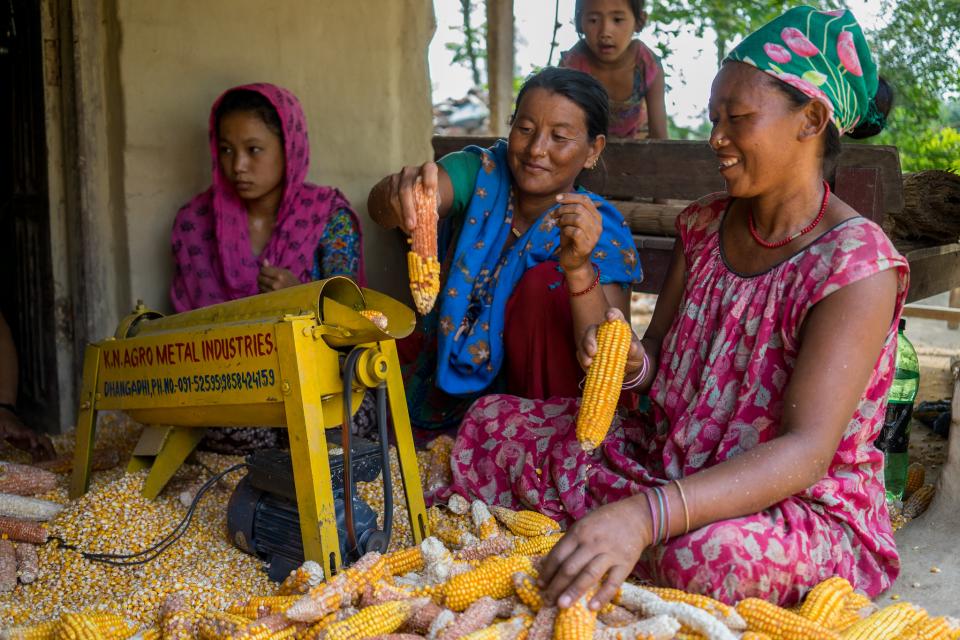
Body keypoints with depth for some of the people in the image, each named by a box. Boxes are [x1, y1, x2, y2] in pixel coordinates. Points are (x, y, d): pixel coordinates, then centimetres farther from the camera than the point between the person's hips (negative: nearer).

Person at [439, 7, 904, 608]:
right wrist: (632, 360, -17)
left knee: (707, 554, -40)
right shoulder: (705, 224, 2)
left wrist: (643, 515, -44)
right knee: (493, 421, -3)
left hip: (803, 504, -6)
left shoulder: (857, 264, -21)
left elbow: (806, 451, -30)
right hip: (671, 462, 6)